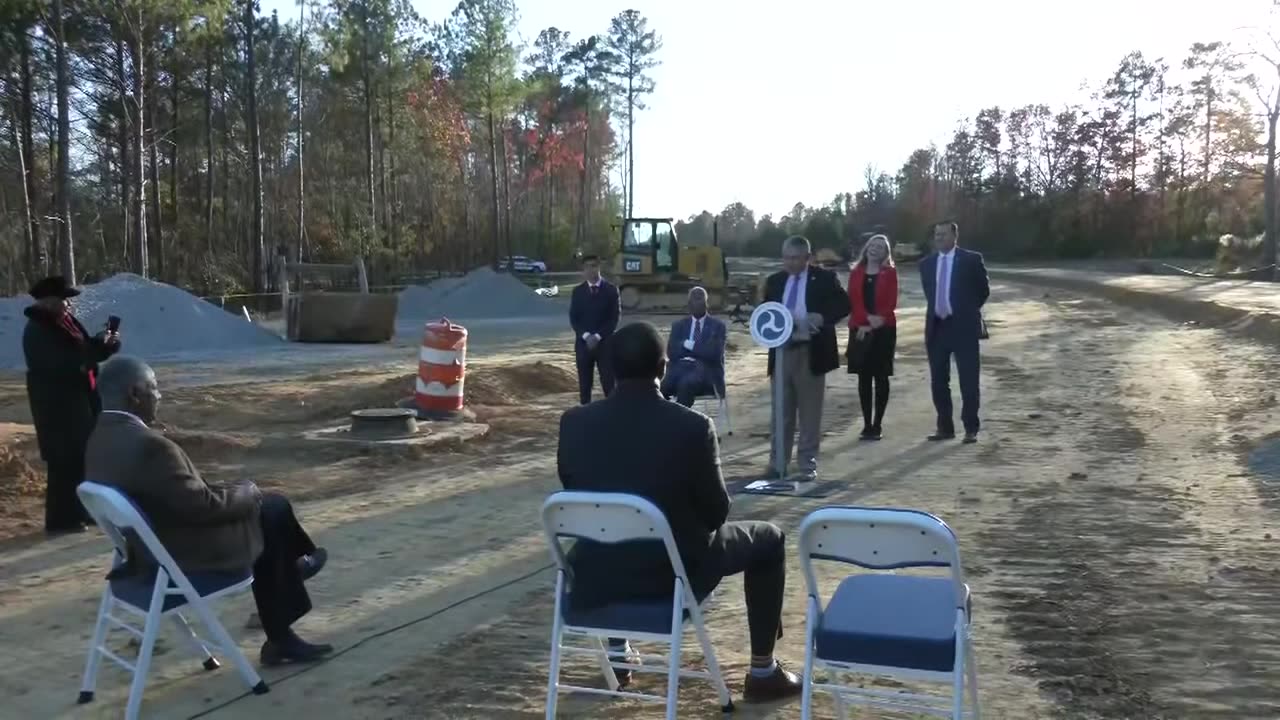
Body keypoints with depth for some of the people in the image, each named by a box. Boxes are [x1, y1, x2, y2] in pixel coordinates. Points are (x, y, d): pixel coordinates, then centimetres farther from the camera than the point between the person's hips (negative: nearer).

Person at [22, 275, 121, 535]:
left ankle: (80, 511, 26)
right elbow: (64, 362, -26)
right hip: (57, 406, -9)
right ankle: (60, 519, 2)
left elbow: (85, 352, 15)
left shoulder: (65, 321, 10)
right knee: (65, 461, -6)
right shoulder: (37, 331, -16)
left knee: (85, 456, 15)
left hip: (78, 400, 9)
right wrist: (99, 345, -21)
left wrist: (105, 343, -5)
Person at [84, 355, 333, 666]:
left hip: (147, 551, 9)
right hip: (184, 556, -9)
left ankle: (281, 638, 28)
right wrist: (245, 494, -5)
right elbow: (202, 506, -25)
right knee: (273, 509, 7)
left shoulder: (99, 441, 1)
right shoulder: (149, 445, -30)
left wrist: (234, 494, 9)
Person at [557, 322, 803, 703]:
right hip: (676, 571, -3)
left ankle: (617, 653, 44)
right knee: (769, 539, 20)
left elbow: (577, 498, 6)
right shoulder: (693, 426, -20)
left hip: (596, 575, 4)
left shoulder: (574, 422, -10)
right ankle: (762, 672, 27)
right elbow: (716, 513, -8)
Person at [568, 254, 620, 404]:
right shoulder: (578, 291, 7)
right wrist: (586, 336, -13)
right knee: (584, 384, 5)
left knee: (609, 382, -4)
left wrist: (598, 336, -13)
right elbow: (573, 318, 3)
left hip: (605, 343, -2)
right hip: (583, 343, 2)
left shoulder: (611, 289, 1)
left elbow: (614, 318, -4)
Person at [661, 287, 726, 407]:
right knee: (660, 388, -31)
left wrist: (690, 345, -6)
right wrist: (700, 350, -5)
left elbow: (714, 353, -6)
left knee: (686, 384, -38)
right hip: (681, 367, 3)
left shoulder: (718, 326, 10)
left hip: (706, 370, -3)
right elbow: (671, 352, 3)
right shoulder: (678, 325, 18)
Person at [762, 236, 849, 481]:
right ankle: (778, 461, 17)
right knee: (781, 411, 9)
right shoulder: (775, 281, 10)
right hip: (782, 351, 4)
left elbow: (844, 305, -4)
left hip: (811, 353, -3)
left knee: (809, 412, 4)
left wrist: (822, 317, -20)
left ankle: (808, 464, 12)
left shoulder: (824, 278, -1)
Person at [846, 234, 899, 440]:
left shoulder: (890, 273, 4)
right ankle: (867, 424, 9)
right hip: (860, 330, 2)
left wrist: (879, 319, -17)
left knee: (881, 377, 0)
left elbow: (891, 303, -3)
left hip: (884, 330, -2)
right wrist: (865, 320, -15)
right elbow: (853, 301, 0)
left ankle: (878, 424, 4)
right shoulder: (856, 273, 9)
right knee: (864, 377, 3)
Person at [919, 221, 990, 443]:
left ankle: (971, 429, 6)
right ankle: (945, 427, 16)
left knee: (968, 381, -2)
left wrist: (967, 311, 7)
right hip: (936, 327, 5)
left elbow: (984, 289, 4)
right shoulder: (927, 263, 9)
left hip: (963, 327, -5)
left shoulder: (971, 259, -4)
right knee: (938, 381, 7)